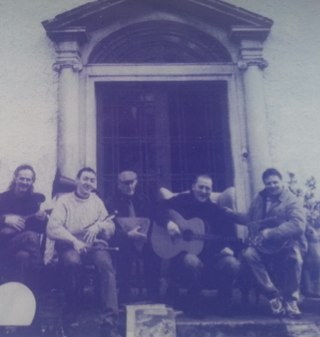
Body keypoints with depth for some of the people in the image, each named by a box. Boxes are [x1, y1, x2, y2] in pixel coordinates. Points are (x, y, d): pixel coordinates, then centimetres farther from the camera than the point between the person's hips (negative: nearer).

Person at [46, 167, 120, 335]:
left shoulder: (97, 201, 19)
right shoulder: (65, 200, 7)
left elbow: (112, 228, 12)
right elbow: (52, 228, -7)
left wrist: (99, 226, -12)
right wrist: (74, 241, -21)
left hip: (95, 244, 2)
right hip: (70, 245, -2)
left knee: (106, 264, -31)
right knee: (72, 261, -38)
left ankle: (109, 321, -35)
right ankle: (72, 309, -14)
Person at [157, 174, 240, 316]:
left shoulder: (216, 210, 15)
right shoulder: (182, 201, 4)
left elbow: (229, 232, 12)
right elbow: (162, 208, -9)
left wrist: (227, 247, -8)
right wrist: (169, 222, -28)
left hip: (211, 253, 4)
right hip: (184, 250, -3)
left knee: (233, 264, -24)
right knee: (192, 261, -39)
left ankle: (225, 303, -1)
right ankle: (193, 304, -15)